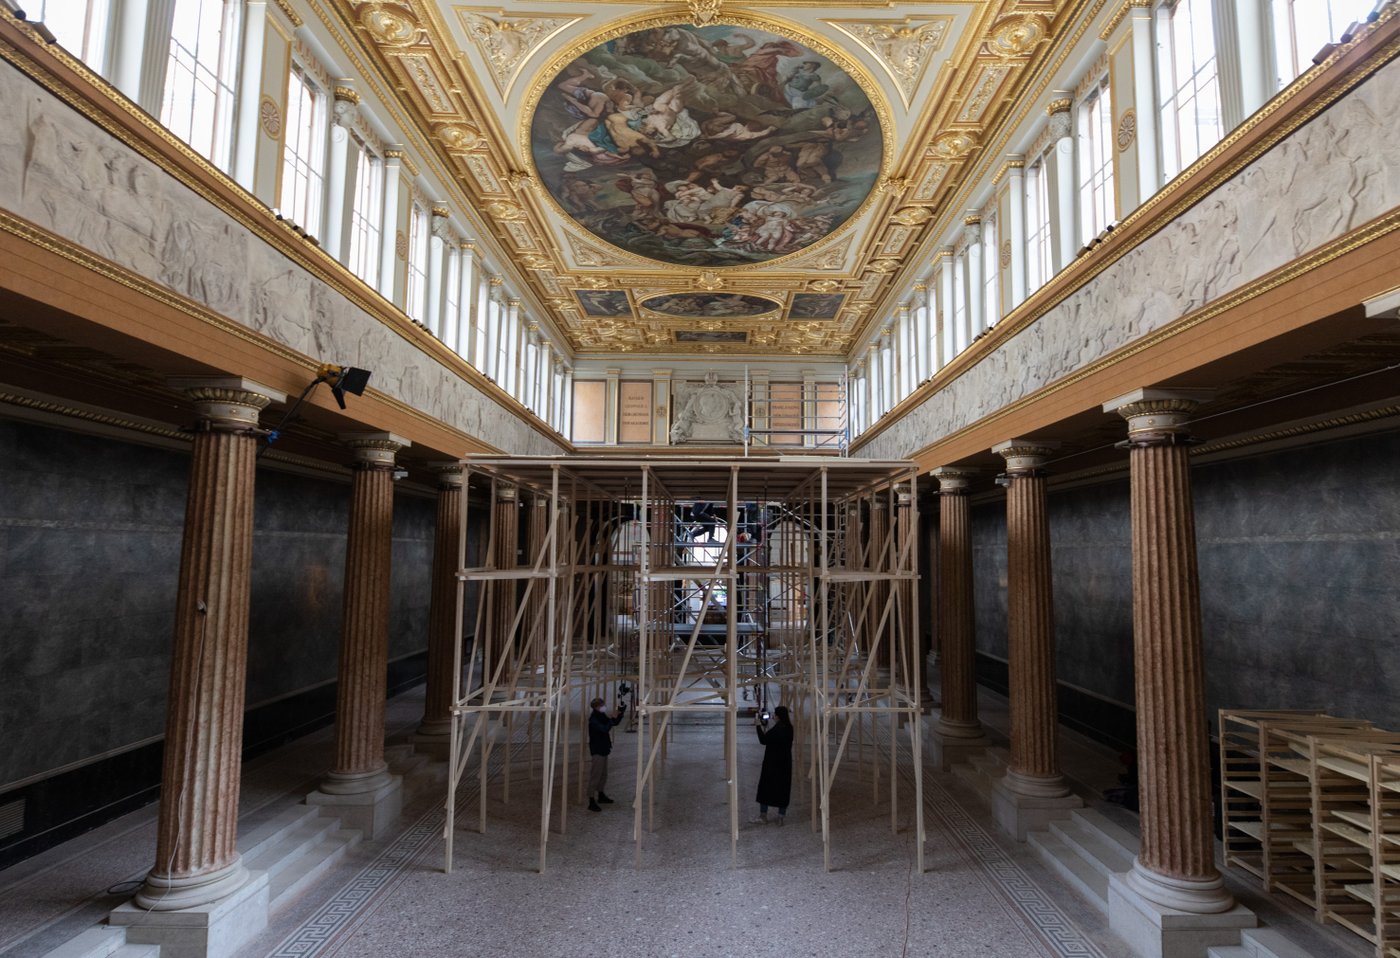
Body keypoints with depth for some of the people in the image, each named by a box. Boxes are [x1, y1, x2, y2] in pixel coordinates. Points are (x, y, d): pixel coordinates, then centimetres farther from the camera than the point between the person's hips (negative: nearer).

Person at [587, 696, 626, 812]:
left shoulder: (602, 716, 10)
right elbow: (605, 729, -30)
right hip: (597, 750, -10)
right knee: (595, 775, -10)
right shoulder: (593, 719, -19)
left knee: (603, 775, 20)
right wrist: (613, 717, -27)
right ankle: (591, 801, -9)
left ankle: (600, 796, 34)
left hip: (603, 749, 10)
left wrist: (620, 713, 3)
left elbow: (614, 722, 17)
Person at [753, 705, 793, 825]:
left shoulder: (777, 729, -22)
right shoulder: (788, 728, 5)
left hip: (772, 763, -7)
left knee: (766, 786, 6)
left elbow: (763, 740, -20)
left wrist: (758, 726, -14)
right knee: (783, 787, 11)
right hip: (785, 763, 7)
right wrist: (764, 727, 12)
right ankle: (780, 817, 14)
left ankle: (763, 816, 12)